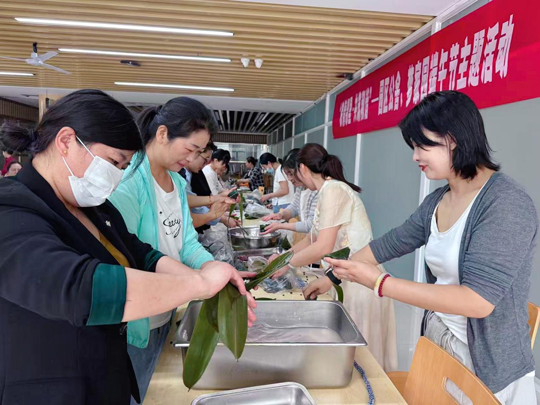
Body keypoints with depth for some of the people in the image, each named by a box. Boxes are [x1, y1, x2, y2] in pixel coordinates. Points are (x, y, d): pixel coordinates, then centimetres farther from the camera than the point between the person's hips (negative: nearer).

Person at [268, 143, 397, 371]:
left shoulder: (333, 190, -16)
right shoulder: (331, 190, 12)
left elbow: (323, 247, -22)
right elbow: (312, 239, 18)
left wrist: (288, 263, -8)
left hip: (358, 283, -9)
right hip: (347, 280, 9)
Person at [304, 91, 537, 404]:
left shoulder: (506, 203, -21)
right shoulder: (436, 203, 1)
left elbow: (478, 300, -27)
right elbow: (388, 245, 10)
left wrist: (378, 282, -27)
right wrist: (334, 275, 12)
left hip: (487, 366, -6)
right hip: (437, 341, 6)